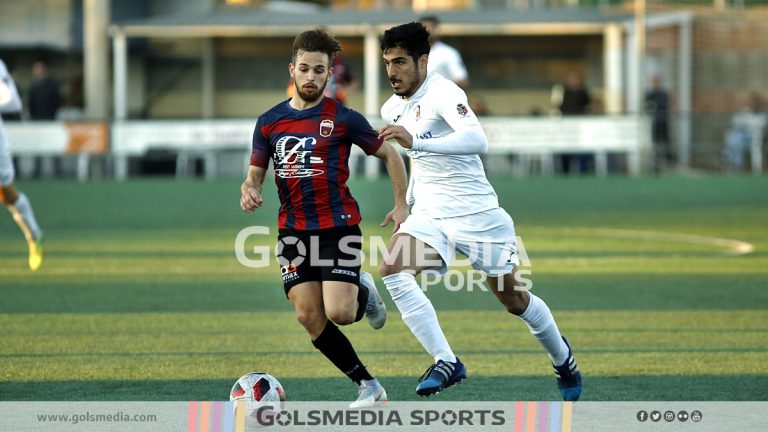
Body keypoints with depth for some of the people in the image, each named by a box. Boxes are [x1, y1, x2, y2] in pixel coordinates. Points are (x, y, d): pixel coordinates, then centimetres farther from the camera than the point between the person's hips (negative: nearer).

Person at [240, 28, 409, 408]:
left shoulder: (344, 119, -4)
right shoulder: (269, 122, 6)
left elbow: (390, 155, 5)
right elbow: (255, 173, 14)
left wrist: (401, 204, 0)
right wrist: (249, 189, -10)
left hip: (338, 226, -4)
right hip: (293, 231, 4)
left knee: (339, 313, -17)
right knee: (309, 317, -7)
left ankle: (364, 293, 20)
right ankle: (368, 386, 5)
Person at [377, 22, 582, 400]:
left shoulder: (443, 93, -19)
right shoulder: (393, 109, 7)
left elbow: (477, 140, -38)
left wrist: (415, 141, -48)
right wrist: (408, 201, 25)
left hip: (475, 213, -6)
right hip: (429, 214, 6)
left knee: (513, 300, 8)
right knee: (392, 270, -23)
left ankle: (562, 356, 38)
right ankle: (446, 362, -23)